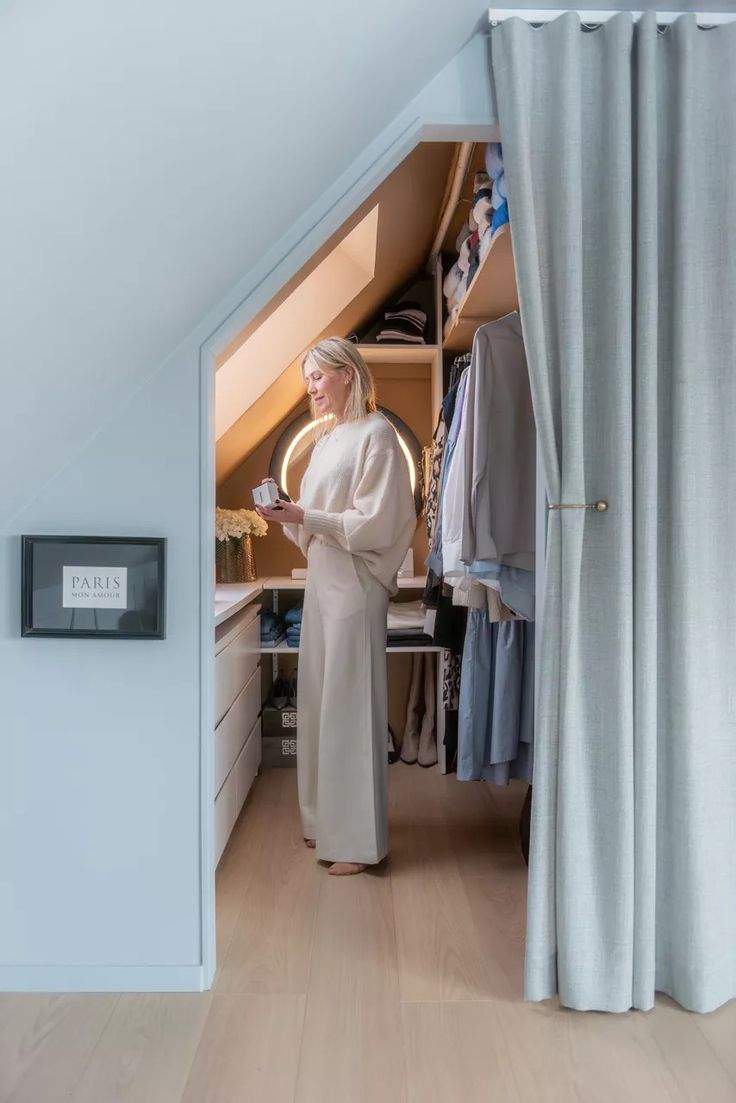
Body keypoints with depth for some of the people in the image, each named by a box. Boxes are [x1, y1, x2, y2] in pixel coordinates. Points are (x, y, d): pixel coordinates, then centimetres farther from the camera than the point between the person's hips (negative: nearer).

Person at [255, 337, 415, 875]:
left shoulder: (376, 434, -9)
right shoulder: (328, 437, 16)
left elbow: (375, 524, -16)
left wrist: (304, 517, -18)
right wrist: (289, 515, 0)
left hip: (353, 582, -8)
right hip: (322, 578, 8)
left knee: (350, 706, -4)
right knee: (319, 702, 12)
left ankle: (358, 841, 8)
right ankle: (327, 820, 26)